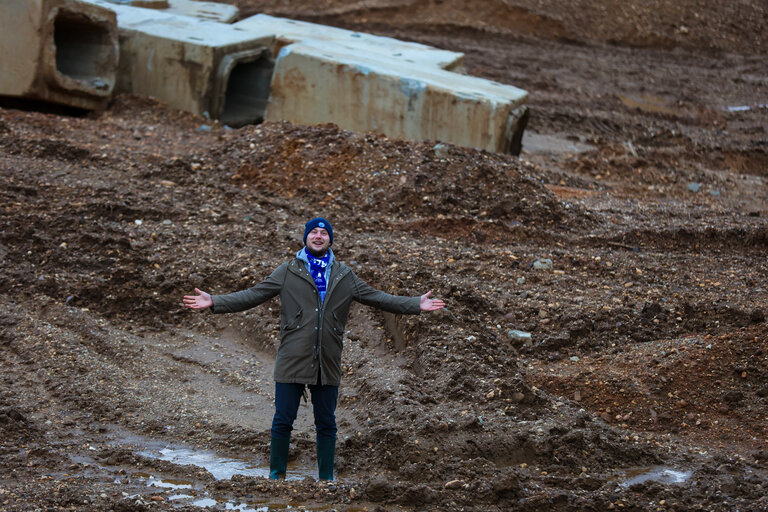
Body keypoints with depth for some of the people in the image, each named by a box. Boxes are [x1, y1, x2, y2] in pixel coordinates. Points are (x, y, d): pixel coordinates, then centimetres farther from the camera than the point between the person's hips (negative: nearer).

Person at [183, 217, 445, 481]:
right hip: (292, 361, -2)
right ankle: (276, 474, 14)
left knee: (326, 424, 9)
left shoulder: (344, 276, 11)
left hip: (328, 364, 2)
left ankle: (326, 478, 20)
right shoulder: (288, 272, 3)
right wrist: (214, 301, -12)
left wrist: (417, 304, 7)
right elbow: (254, 295, -1)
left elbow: (375, 297, 14)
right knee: (283, 420, 0)